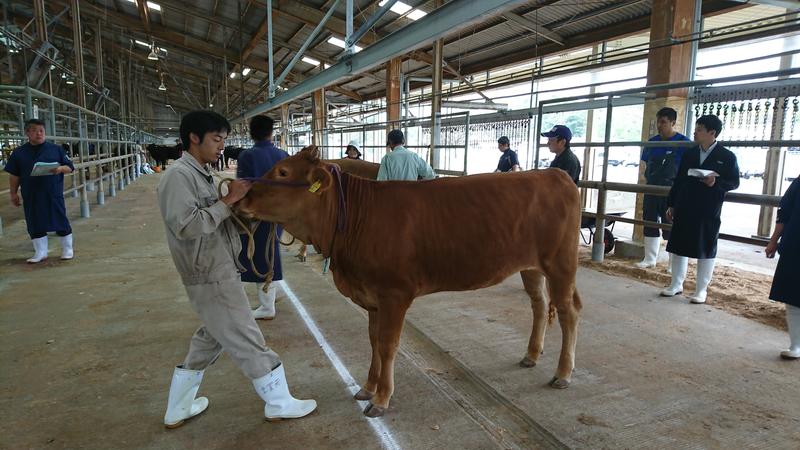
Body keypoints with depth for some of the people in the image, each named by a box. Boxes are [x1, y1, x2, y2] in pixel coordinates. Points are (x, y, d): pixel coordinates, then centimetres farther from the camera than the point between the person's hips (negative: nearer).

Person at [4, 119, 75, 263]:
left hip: (54, 193, -2)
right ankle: (40, 252, 19)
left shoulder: (56, 149, 1)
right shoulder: (19, 153, 5)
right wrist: (14, 193, 7)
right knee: (35, 224, 8)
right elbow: (14, 175, 9)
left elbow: (70, 167, 3)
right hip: (31, 196, 2)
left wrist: (60, 169, -18)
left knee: (61, 220, 4)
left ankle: (67, 249, 18)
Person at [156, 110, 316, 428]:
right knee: (247, 341, 2)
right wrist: (228, 200, -21)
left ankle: (178, 409, 32)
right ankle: (279, 403, 18)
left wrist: (237, 202, 2)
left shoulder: (200, 175, 14)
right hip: (211, 278, -10)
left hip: (218, 274, 10)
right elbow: (187, 225, -25)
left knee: (210, 339, 20)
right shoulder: (179, 176, -15)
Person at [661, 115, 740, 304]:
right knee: (678, 247, 8)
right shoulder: (688, 154, 9)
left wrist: (716, 182, -21)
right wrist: (671, 205, 8)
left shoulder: (727, 157, -2)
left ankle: (701, 290, 15)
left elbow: (734, 182, -1)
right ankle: (676, 284, 21)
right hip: (684, 210, 4)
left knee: (706, 251, 4)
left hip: (708, 212, -4)